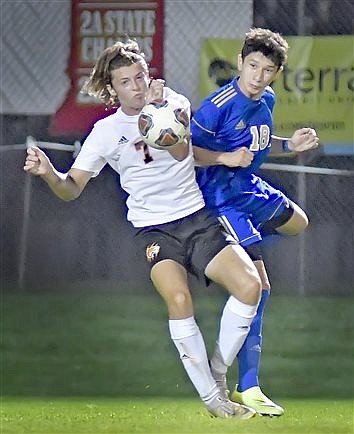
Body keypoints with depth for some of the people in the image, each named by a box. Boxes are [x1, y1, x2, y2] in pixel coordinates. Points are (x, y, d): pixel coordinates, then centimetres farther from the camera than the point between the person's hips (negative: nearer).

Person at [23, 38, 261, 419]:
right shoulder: (106, 131, -2)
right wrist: (48, 172, -25)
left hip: (198, 219, 2)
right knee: (178, 298, -29)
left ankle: (219, 369, 6)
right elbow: (72, 188, -3)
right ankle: (212, 399, -18)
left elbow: (180, 150, -19)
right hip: (153, 229, -2)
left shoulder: (174, 102, 0)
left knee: (249, 285, -16)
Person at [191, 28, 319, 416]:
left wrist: (289, 145, 5)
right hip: (220, 197, -8)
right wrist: (226, 158, -28)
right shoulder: (219, 105, -22)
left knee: (296, 223, 28)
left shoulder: (265, 101, 3)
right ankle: (247, 388, -9)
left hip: (250, 188, 8)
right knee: (258, 288, -12)